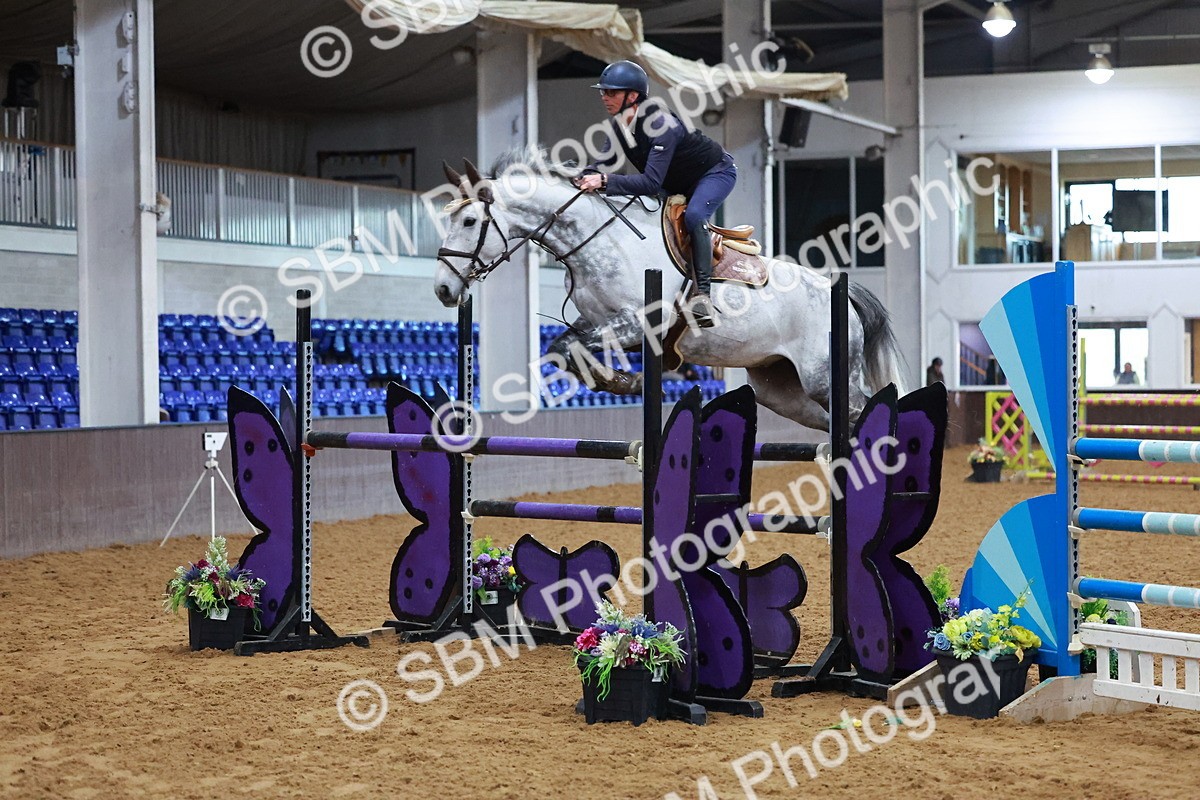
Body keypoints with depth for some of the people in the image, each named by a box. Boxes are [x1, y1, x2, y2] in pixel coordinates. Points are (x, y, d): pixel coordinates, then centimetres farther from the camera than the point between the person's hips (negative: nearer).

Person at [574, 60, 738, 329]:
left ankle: (703, 294, -34)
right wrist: (587, 178, -28)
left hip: (715, 173, -9)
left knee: (693, 216, -33)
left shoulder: (661, 124, -37)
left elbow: (651, 182, -42)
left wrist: (605, 181, -48)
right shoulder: (620, 126, -12)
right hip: (678, 185, 9)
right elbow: (603, 162, -5)